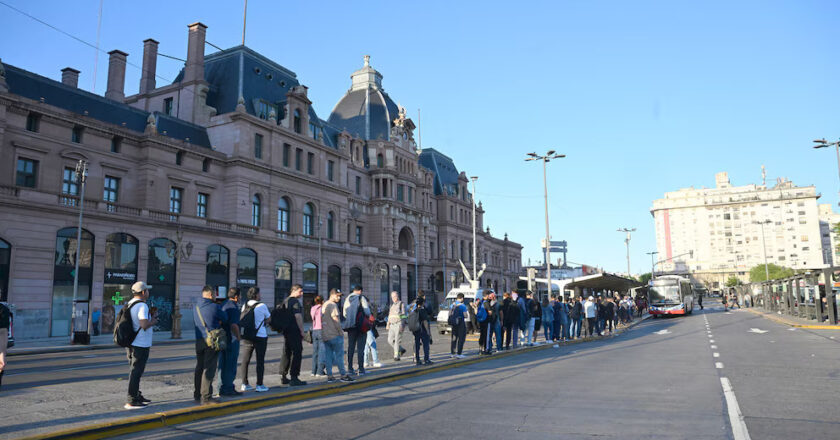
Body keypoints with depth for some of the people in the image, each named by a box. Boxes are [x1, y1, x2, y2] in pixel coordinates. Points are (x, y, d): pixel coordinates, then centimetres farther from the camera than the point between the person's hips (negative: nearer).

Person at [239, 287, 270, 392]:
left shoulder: (245, 306, 2)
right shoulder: (262, 306, -12)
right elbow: (269, 319, 1)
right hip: (260, 336, -5)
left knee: (245, 360, 11)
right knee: (260, 361, 2)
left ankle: (245, 384, 17)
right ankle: (259, 385, 4)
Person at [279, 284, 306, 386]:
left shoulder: (286, 301, 17)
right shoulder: (295, 301, -13)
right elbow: (298, 317, -17)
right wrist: (302, 331, -12)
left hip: (286, 330, 10)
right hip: (295, 331, -10)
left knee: (286, 353, 13)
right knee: (297, 353, -6)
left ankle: (283, 377, 18)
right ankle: (294, 378, -6)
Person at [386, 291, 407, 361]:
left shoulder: (401, 304, -2)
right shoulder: (392, 305, 19)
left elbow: (403, 315, -9)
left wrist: (402, 325, -17)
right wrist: (388, 324, 13)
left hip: (399, 324, -7)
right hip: (392, 325, 7)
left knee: (397, 341, -9)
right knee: (390, 340, 1)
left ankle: (396, 356, -4)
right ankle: (401, 350, 17)